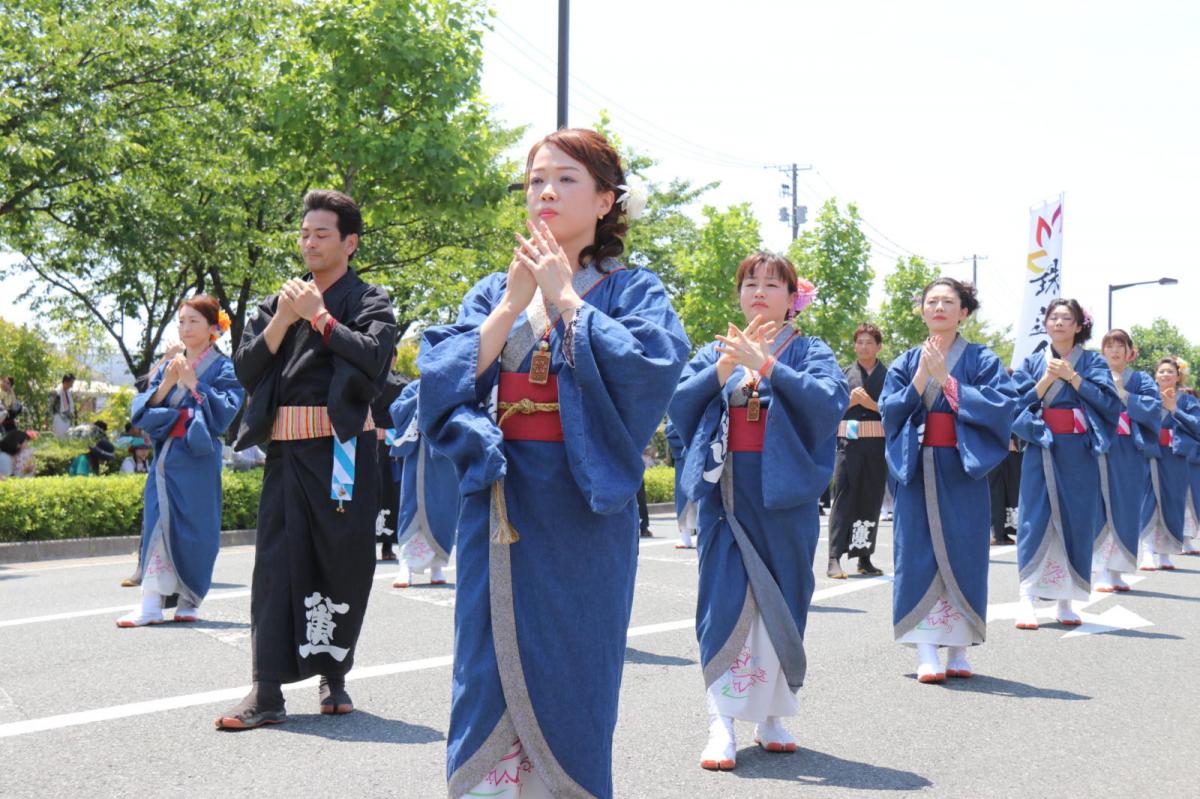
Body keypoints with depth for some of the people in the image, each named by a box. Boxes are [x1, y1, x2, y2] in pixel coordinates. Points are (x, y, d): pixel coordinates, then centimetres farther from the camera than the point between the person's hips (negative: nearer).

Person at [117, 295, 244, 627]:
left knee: (194, 528, -2)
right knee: (159, 522, -4)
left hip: (198, 458, -4)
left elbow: (224, 412, -11)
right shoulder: (167, 367, 16)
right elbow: (143, 409, 9)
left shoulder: (223, 368, 0)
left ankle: (189, 602, 12)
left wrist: (193, 383, -14)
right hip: (165, 456, 5)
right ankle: (152, 604, -6)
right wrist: (166, 384, -7)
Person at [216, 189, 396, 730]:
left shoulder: (369, 301, 5)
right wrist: (281, 320, -4)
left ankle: (333, 676, 18)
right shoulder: (281, 300, 17)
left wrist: (319, 316, -10)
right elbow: (245, 369, 9)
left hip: (343, 447, -3)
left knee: (343, 562, 2)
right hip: (285, 447, 3)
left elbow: (375, 359, -14)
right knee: (276, 561, -3)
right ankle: (267, 692, -2)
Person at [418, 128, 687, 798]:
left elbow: (654, 365, -19)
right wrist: (512, 303, -10)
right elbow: (442, 378, -2)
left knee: (568, 684, 4)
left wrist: (565, 298, -11)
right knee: (490, 681, 6)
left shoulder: (633, 290, 2)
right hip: (499, 503, 3)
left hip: (582, 512, -3)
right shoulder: (493, 292, 12)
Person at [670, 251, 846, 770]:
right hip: (726, 489, 1)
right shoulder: (714, 352, 12)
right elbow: (678, 403, -1)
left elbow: (830, 401, -14)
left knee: (779, 604, 6)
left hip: (784, 492, 0)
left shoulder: (810, 352, 6)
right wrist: (723, 367, -14)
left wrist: (765, 364, -20)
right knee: (727, 603, -6)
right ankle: (722, 723, -6)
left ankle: (772, 715, 20)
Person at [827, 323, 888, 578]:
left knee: (871, 501, 6)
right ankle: (834, 559, -10)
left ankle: (864, 557, 16)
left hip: (878, 445, 1)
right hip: (848, 442, -1)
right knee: (844, 497, -7)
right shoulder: (844, 374, 9)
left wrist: (872, 404, -9)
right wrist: (850, 401, -9)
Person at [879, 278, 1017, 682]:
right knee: (919, 555, -3)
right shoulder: (905, 363, 11)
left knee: (962, 556, 1)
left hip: (963, 470, -1)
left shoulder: (982, 360, 4)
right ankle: (926, 652, -3)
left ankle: (958, 650, 9)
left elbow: (1002, 405, -10)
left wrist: (947, 381, -12)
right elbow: (889, 410, 1)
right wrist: (919, 381, -12)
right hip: (917, 469, 1)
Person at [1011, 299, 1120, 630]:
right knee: (1035, 522, -6)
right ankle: (1028, 599, -7)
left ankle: (1065, 601, 10)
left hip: (1078, 453, 0)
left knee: (1075, 524, 2)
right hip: (1041, 449, 0)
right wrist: (1047, 378, -10)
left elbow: (1108, 402, -6)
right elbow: (1018, 404, 0)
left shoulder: (1093, 362, 7)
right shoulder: (1032, 363, 9)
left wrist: (1071, 375, -11)